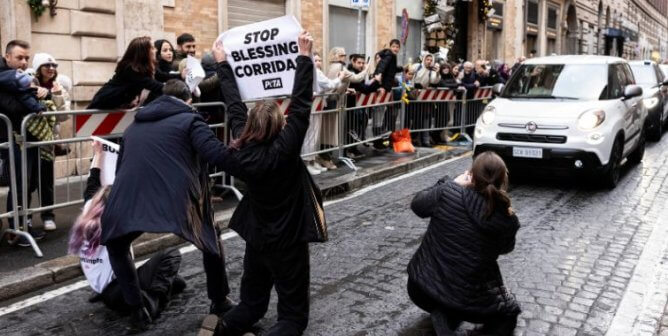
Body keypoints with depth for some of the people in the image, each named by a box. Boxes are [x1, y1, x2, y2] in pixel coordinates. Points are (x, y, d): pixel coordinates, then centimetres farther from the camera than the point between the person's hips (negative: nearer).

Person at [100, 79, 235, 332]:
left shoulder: (134, 124, 27)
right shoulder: (189, 120, 9)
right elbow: (218, 155, -7)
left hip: (130, 201, 4)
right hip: (178, 203, -3)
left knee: (116, 247, 34)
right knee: (212, 242, 25)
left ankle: (138, 312, 30)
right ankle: (219, 302, 36)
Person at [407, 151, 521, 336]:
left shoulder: (447, 193, -17)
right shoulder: (507, 220, -14)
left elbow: (417, 204, 3)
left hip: (422, 289, 2)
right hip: (470, 301, -2)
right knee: (509, 312, 28)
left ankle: (441, 315, 8)